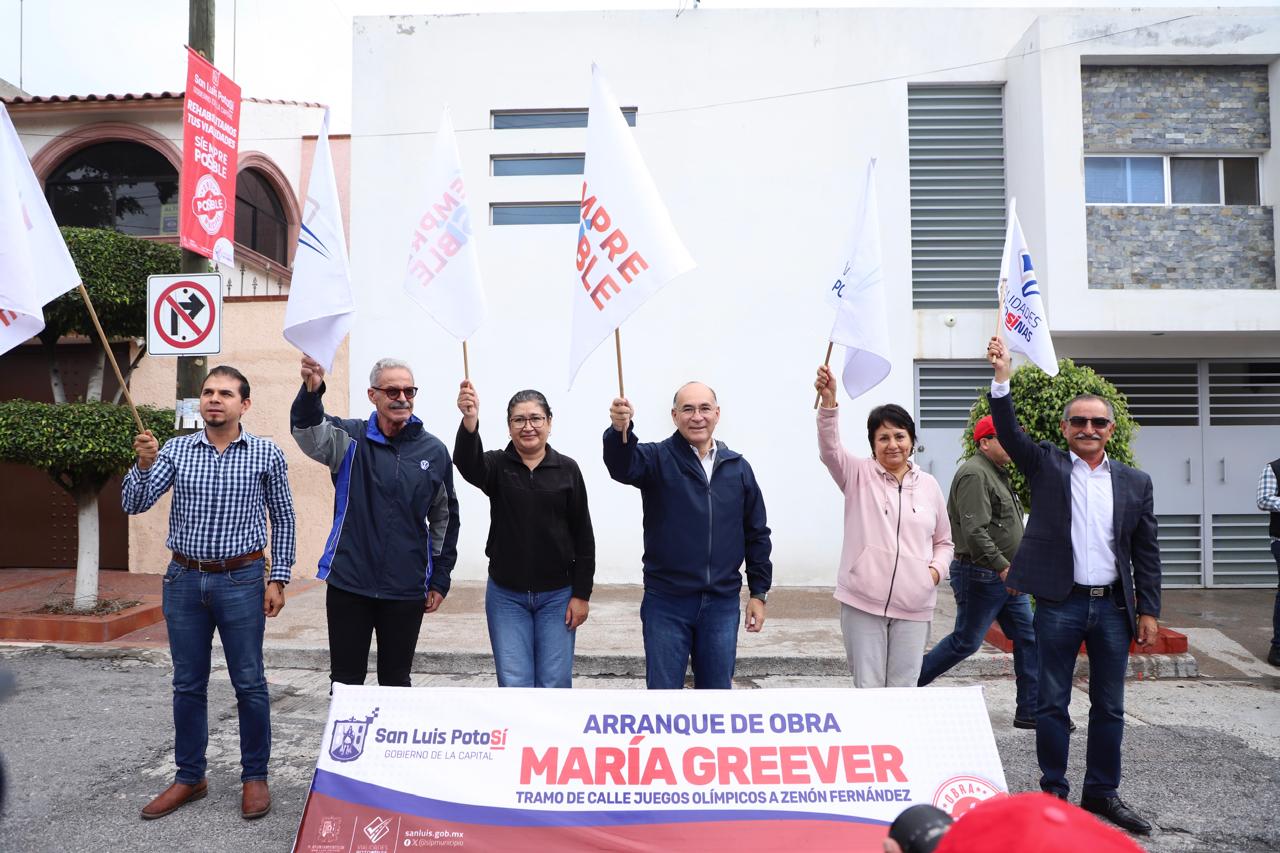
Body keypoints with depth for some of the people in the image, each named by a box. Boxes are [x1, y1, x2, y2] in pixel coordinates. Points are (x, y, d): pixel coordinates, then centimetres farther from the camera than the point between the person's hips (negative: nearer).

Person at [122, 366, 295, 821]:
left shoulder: (266, 454, -3)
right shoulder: (175, 450, 3)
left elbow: (283, 518, 3)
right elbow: (134, 504, -2)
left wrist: (278, 579, -2)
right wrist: (144, 465, -21)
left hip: (241, 581, -2)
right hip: (184, 579, 3)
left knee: (249, 684, 4)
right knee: (188, 685, 13)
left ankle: (255, 777, 19)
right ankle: (189, 777, 28)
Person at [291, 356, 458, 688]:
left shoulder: (434, 450, 1)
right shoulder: (351, 438, -3)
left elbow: (445, 517, 10)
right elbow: (310, 433, -25)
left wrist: (440, 578, 9)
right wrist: (311, 390, -46)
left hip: (407, 589, 1)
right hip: (348, 585, -1)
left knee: (396, 681, 14)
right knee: (346, 679, 11)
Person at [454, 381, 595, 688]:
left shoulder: (567, 469, -2)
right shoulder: (497, 465, -1)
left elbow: (583, 536, 0)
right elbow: (467, 463, -26)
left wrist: (582, 594, -4)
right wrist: (470, 421, -46)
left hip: (557, 596, 0)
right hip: (506, 596, 1)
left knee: (554, 686, 5)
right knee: (514, 685, 4)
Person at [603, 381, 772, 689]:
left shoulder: (738, 467, 6)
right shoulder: (657, 458, -4)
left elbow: (757, 534, 11)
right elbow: (622, 466, -27)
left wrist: (759, 592, 8)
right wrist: (619, 430, -48)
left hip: (722, 603, 3)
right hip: (666, 603, -2)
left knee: (718, 690, 14)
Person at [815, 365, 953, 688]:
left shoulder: (929, 485, 9)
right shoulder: (858, 475, 0)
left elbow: (944, 541, 19)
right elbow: (829, 448, -20)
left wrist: (936, 569, -2)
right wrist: (828, 400, -35)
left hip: (913, 606, 3)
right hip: (862, 602, -2)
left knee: (903, 688, 10)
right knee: (867, 687, 5)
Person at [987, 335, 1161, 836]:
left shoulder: (1134, 483, 7)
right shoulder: (1046, 465, 2)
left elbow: (1146, 553, 8)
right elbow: (1009, 432, -14)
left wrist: (1148, 611, 4)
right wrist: (1002, 378, -26)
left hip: (1113, 607, 3)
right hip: (1059, 604, -3)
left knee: (1109, 708, 13)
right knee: (1052, 704, 6)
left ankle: (1102, 794, 28)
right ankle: (1053, 794, 20)